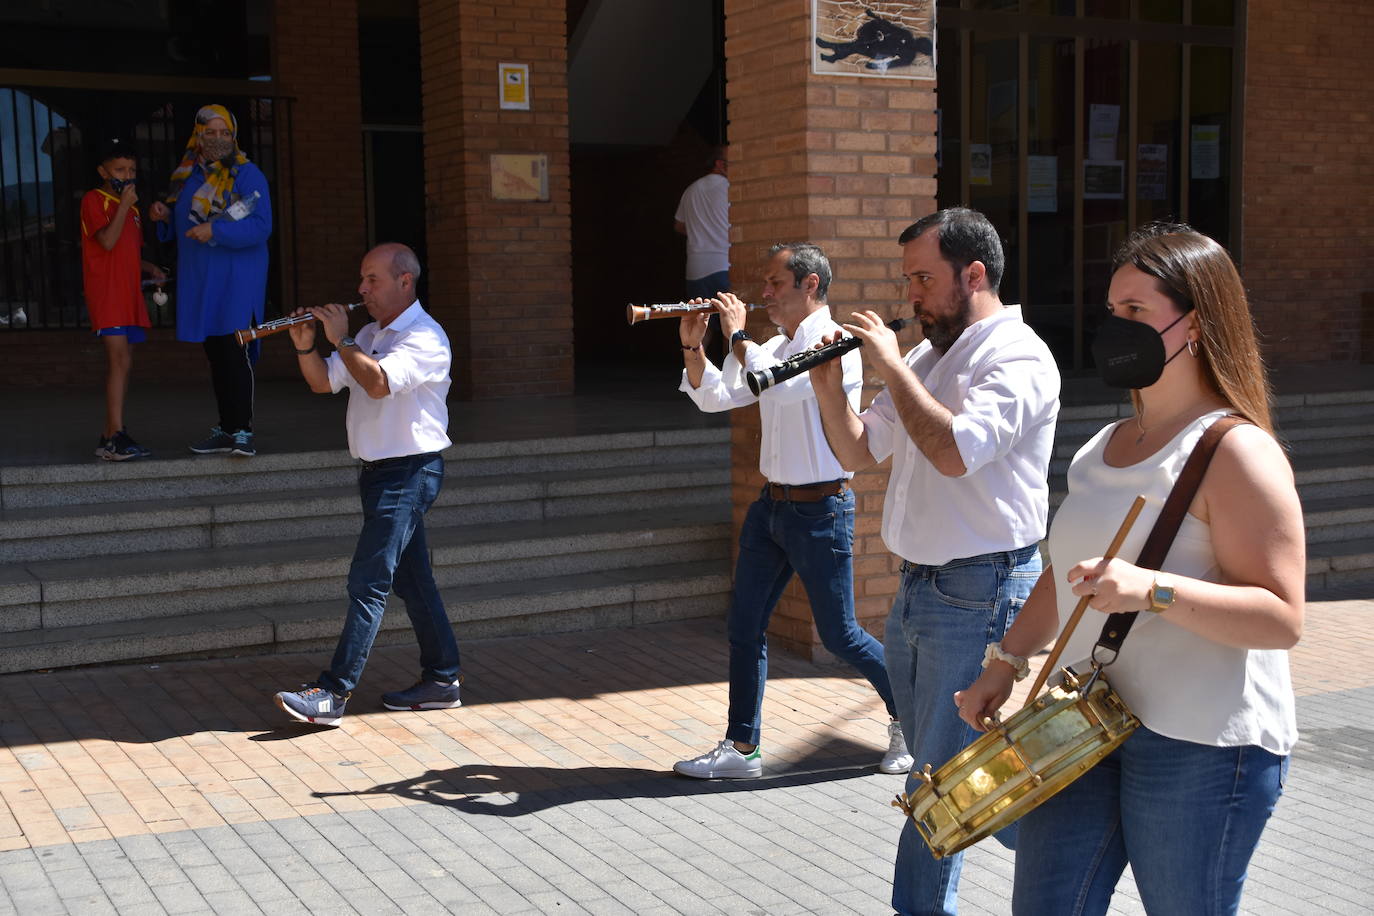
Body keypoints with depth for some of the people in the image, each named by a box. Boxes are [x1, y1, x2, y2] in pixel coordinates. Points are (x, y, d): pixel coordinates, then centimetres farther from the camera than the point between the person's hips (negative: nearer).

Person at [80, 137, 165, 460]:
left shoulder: (132, 207, 21)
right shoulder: (94, 200, -3)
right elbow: (108, 241, -16)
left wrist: (151, 268, 8)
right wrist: (124, 205, -13)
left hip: (130, 294, 8)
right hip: (105, 293, -8)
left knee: (121, 365, 7)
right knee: (121, 361, -18)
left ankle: (109, 437, 12)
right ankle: (116, 436, -22)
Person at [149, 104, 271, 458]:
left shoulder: (247, 174, -6)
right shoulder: (187, 176, 15)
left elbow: (261, 226, -17)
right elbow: (180, 227, 26)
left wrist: (215, 231, -23)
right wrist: (165, 216, 4)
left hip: (237, 279, -7)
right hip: (199, 281, 7)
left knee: (234, 352, -13)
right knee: (215, 355, 10)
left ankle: (242, 431, -10)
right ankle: (225, 430, 17)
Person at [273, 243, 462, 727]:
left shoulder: (425, 337, -13)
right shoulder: (370, 335, 16)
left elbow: (378, 382, -28)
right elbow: (323, 382, 12)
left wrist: (341, 338, -18)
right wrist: (306, 345, -5)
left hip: (409, 471, -9)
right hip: (379, 470, 9)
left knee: (369, 581, -12)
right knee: (412, 578, 13)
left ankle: (333, 693, -12)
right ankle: (441, 680, 21)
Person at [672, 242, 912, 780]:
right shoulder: (773, 349, 12)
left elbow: (777, 386, -30)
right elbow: (713, 398, 12)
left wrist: (738, 335, -17)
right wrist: (693, 346, -2)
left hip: (820, 510, -8)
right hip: (772, 504, 8)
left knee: (839, 636, 0)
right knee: (745, 628, 7)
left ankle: (907, 717, 22)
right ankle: (742, 747, 15)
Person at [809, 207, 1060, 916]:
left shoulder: (1017, 356, -13)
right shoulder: (925, 358, 14)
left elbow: (953, 450, -29)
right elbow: (858, 452, 15)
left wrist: (889, 362, -19)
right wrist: (829, 389, -2)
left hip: (980, 596, -9)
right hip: (917, 587, 9)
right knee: (933, 772, 18)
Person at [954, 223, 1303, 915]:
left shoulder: (1235, 451, -13)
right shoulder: (1104, 446, 13)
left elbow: (1282, 618, -20)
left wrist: (1154, 590, -32)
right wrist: (1007, 663, 13)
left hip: (1203, 746, -7)